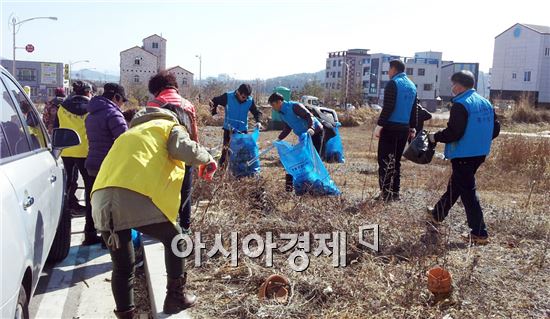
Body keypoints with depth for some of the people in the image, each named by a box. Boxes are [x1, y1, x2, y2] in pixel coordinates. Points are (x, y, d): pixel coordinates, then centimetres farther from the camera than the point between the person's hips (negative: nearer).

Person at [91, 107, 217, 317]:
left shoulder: (130, 134, 40)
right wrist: (207, 158, 18)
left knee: (122, 266, 19)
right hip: (135, 197, -6)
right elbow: (186, 150, 0)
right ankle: (175, 298, 27)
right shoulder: (169, 127, 19)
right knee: (174, 240, 21)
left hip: (101, 200, 6)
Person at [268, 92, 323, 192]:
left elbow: (309, 116, -28)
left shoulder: (294, 106, -21)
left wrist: (311, 128, -44)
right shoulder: (282, 114, 7)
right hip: (304, 135, 9)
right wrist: (279, 139, 6)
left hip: (315, 132, -9)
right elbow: (287, 129, 16)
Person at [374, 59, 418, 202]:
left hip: (390, 127, -7)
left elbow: (388, 107, -17)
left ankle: (386, 193, -7)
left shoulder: (393, 84, -9)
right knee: (396, 160, 13)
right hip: (404, 128, 7)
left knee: (385, 160, -4)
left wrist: (380, 125, -16)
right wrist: (412, 127, 23)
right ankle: (395, 192, 14)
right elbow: (414, 110, 18)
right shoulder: (412, 86, 15)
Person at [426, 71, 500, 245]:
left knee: (467, 191, -3)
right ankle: (437, 214, 40)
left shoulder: (460, 105, -17)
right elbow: (495, 129, 12)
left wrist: (435, 137, -8)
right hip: (480, 153, 9)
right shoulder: (486, 103, 10)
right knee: (455, 184, 22)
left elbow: (453, 133, -24)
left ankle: (479, 233, -2)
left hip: (463, 155, -9)